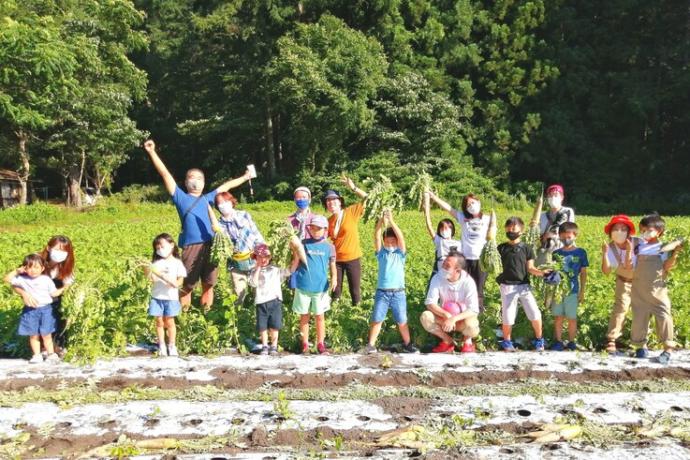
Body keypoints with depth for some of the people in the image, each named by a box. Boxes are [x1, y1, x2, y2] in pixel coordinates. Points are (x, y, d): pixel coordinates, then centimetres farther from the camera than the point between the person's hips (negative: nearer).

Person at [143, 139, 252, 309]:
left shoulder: (206, 199, 17)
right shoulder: (181, 198, 8)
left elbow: (225, 186, 27)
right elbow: (165, 174, 2)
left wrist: (244, 178, 35)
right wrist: (152, 152, -3)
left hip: (210, 246, 4)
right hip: (191, 247, -4)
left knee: (208, 283, 11)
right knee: (187, 284, 1)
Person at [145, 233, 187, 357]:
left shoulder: (177, 263, -1)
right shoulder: (156, 262, 4)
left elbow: (180, 280, -1)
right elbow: (152, 278, -3)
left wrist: (175, 283, -21)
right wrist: (148, 272, -22)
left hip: (171, 297, -2)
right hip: (157, 297, 2)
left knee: (169, 321, 4)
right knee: (159, 321, 6)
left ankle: (172, 346, 15)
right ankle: (162, 346, 15)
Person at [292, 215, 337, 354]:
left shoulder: (329, 247, 1)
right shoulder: (304, 244, 0)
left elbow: (332, 265, 1)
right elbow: (295, 265, -1)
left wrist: (334, 278, -16)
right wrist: (295, 251, -17)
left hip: (320, 287, 0)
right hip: (303, 287, 0)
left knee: (319, 316, 8)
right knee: (304, 316, 10)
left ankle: (321, 344, 17)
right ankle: (305, 344, 20)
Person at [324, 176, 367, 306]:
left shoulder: (351, 212, -8)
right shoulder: (328, 221, 1)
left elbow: (368, 199, -13)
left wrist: (353, 187, -22)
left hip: (352, 258, -3)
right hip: (336, 259, 3)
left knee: (355, 289, 8)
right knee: (336, 288, 13)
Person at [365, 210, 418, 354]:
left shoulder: (400, 254, 2)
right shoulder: (381, 253, 5)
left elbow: (401, 237, -13)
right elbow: (376, 237, -9)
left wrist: (391, 221, -23)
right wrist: (381, 221, -24)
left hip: (398, 293, 0)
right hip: (382, 292, 1)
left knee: (402, 321, 7)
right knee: (377, 319, 5)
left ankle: (407, 344, 22)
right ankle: (371, 344, 15)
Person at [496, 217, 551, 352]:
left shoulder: (526, 248, 4)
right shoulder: (501, 248, 4)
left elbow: (530, 268, 0)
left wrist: (542, 272, -14)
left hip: (524, 286, 1)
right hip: (507, 286, 0)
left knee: (535, 314, -4)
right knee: (507, 316, 2)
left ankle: (539, 339, 19)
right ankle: (506, 341, 23)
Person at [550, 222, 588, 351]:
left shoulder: (580, 252, 0)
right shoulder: (556, 253, 4)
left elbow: (583, 273, 3)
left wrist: (582, 291, 1)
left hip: (572, 290, -1)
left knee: (572, 318, 7)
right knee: (558, 317, 7)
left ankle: (571, 342, 19)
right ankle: (558, 342, 15)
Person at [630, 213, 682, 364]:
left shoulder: (663, 248, -1)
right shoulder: (637, 245, 3)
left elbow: (667, 267, -9)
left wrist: (675, 254, -20)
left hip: (658, 290, -1)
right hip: (639, 291, 2)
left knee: (664, 317, -5)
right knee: (639, 318, 6)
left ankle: (668, 348, 5)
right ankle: (641, 345, 23)